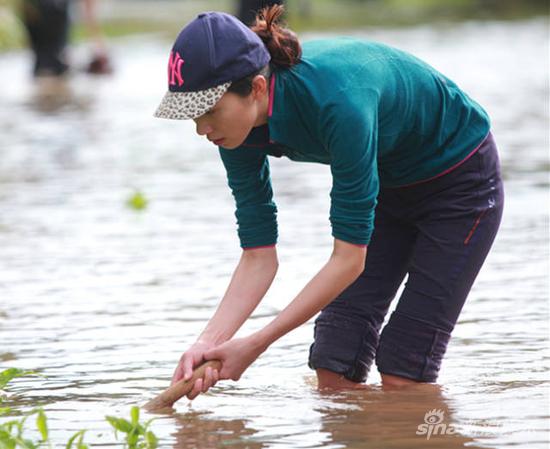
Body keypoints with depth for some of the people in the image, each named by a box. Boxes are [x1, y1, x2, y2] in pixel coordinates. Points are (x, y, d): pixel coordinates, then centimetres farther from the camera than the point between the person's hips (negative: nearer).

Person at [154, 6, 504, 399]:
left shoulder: (335, 99, -40)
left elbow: (350, 257, -35)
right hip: (387, 186, 6)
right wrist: (209, 342, -29)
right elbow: (258, 256, -14)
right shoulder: (238, 125, -19)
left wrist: (258, 344, -35)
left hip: (459, 177, -6)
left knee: (402, 375, -14)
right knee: (333, 371, -4)